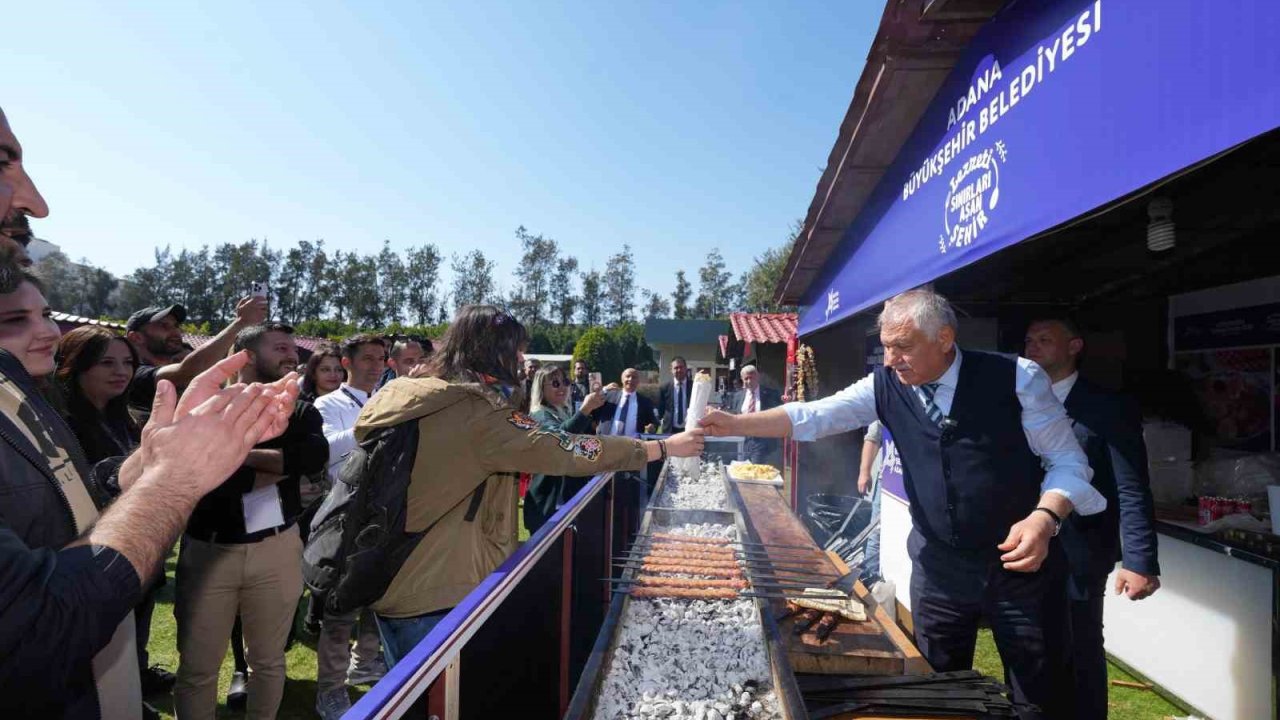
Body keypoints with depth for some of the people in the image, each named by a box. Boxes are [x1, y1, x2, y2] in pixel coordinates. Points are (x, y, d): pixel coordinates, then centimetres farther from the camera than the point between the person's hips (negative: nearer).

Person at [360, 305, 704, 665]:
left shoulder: (395, 395, 5)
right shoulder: (476, 413, -20)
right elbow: (559, 450, -19)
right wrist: (665, 446, -12)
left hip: (387, 581, 9)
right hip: (436, 591, -9)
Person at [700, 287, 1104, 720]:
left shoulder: (1015, 378, -12)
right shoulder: (885, 386, -5)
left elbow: (1068, 461, -7)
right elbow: (812, 416, -10)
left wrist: (1046, 517, -25)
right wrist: (734, 424, -21)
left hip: (1021, 562, -2)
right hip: (938, 565, 3)